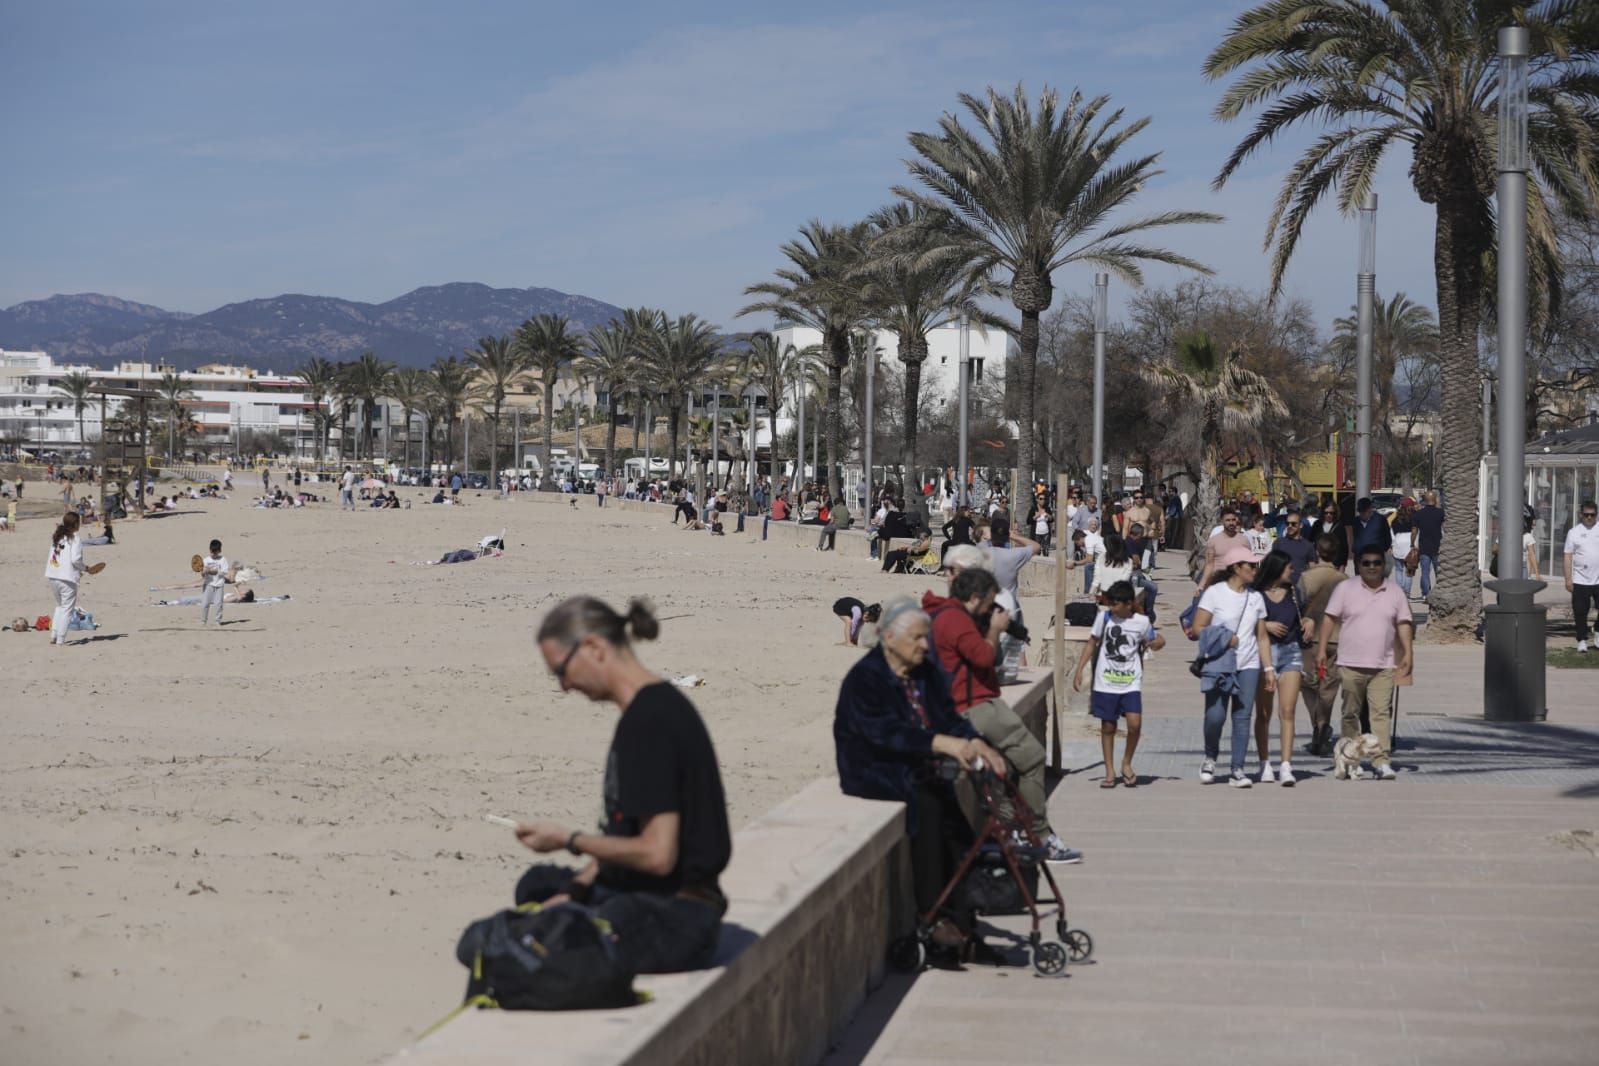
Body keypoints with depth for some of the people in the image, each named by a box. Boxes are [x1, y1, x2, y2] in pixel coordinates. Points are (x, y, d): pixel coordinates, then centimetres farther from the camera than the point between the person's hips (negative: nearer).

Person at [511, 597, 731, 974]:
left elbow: (657, 854, -22)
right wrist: (576, 889, 6)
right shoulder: (655, 704, 12)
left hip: (676, 913, -11)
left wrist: (569, 840, -9)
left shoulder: (649, 720, -19)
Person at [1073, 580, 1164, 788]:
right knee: (1108, 727, 5)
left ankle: (1126, 764, 8)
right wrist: (1079, 670, 5)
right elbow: (1092, 643, 9)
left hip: (1131, 683, -1)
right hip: (1105, 682, 1)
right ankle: (1110, 772, 16)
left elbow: (1158, 639, 12)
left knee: (1134, 724, -15)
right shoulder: (1104, 617, -1)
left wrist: (1158, 642, -13)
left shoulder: (1142, 622, -2)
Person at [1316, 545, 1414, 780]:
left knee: (1381, 712, -8)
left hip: (1384, 665, 1)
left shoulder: (1395, 592, 10)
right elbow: (1330, 619, 2)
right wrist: (1321, 649, -6)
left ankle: (1381, 760, -11)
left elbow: (1404, 624, 9)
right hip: (1351, 664, -1)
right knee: (1351, 713, 5)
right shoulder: (1345, 589, 4)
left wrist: (1407, 653, -3)